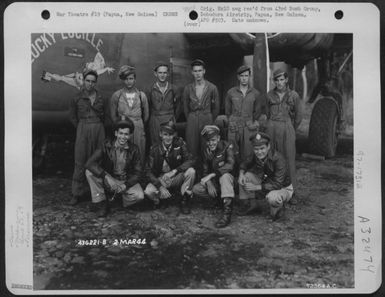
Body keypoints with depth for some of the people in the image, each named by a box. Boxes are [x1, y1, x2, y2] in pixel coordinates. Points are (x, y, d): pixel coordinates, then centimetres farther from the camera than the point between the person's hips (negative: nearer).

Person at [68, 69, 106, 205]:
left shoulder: (100, 99, 7)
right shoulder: (77, 98, 0)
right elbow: (72, 117, 10)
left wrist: (97, 126, 12)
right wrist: (82, 128, 7)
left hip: (99, 129, 2)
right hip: (83, 129, -2)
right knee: (80, 161, -3)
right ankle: (77, 193, 4)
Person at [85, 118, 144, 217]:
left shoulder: (134, 149, -8)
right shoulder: (107, 146, -12)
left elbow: (137, 172, -4)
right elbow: (89, 163, -23)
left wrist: (125, 185, -21)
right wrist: (106, 176, -36)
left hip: (127, 182, 0)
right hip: (108, 180, 0)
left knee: (139, 196, -30)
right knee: (89, 172, -25)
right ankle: (101, 204, -12)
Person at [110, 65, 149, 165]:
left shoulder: (141, 95, 6)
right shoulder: (116, 95, 3)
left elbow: (146, 115, 15)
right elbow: (113, 115, 11)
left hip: (138, 130, 1)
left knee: (139, 157, 1)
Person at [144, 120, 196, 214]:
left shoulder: (179, 143, -10)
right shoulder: (155, 149, -11)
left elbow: (191, 160, -19)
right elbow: (149, 172, -11)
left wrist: (175, 171, -33)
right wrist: (160, 187, -26)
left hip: (177, 177, 1)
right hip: (161, 179, -1)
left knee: (191, 171, -29)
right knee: (148, 191, -30)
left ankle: (185, 200, -8)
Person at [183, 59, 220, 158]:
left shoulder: (212, 88, -1)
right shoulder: (188, 88, 3)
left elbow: (216, 108, 7)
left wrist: (210, 120, 10)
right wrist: (190, 119, 13)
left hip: (207, 119, -1)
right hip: (192, 120, 1)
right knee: (192, 149, 1)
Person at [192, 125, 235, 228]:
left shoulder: (227, 146, -12)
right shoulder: (207, 152, 4)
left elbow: (230, 165, -28)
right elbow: (205, 171, 2)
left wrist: (212, 175, -36)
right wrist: (209, 184, -19)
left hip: (228, 179, -5)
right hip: (214, 182, 5)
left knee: (225, 175, -40)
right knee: (196, 189, -15)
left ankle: (227, 211, -44)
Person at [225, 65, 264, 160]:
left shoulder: (255, 93, 5)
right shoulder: (230, 92, 5)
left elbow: (258, 111, 15)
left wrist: (252, 122, 13)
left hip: (249, 129, 0)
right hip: (234, 128, 0)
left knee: (248, 155, -3)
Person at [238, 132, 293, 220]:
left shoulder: (278, 159, -31)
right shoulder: (255, 156, -12)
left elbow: (278, 185, -33)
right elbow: (244, 164, 7)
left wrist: (256, 187, -33)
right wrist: (241, 174, -16)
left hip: (283, 188, -6)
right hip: (266, 185, 6)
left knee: (272, 197, -41)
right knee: (246, 176, -12)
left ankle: (278, 208, -4)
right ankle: (251, 203, 2)